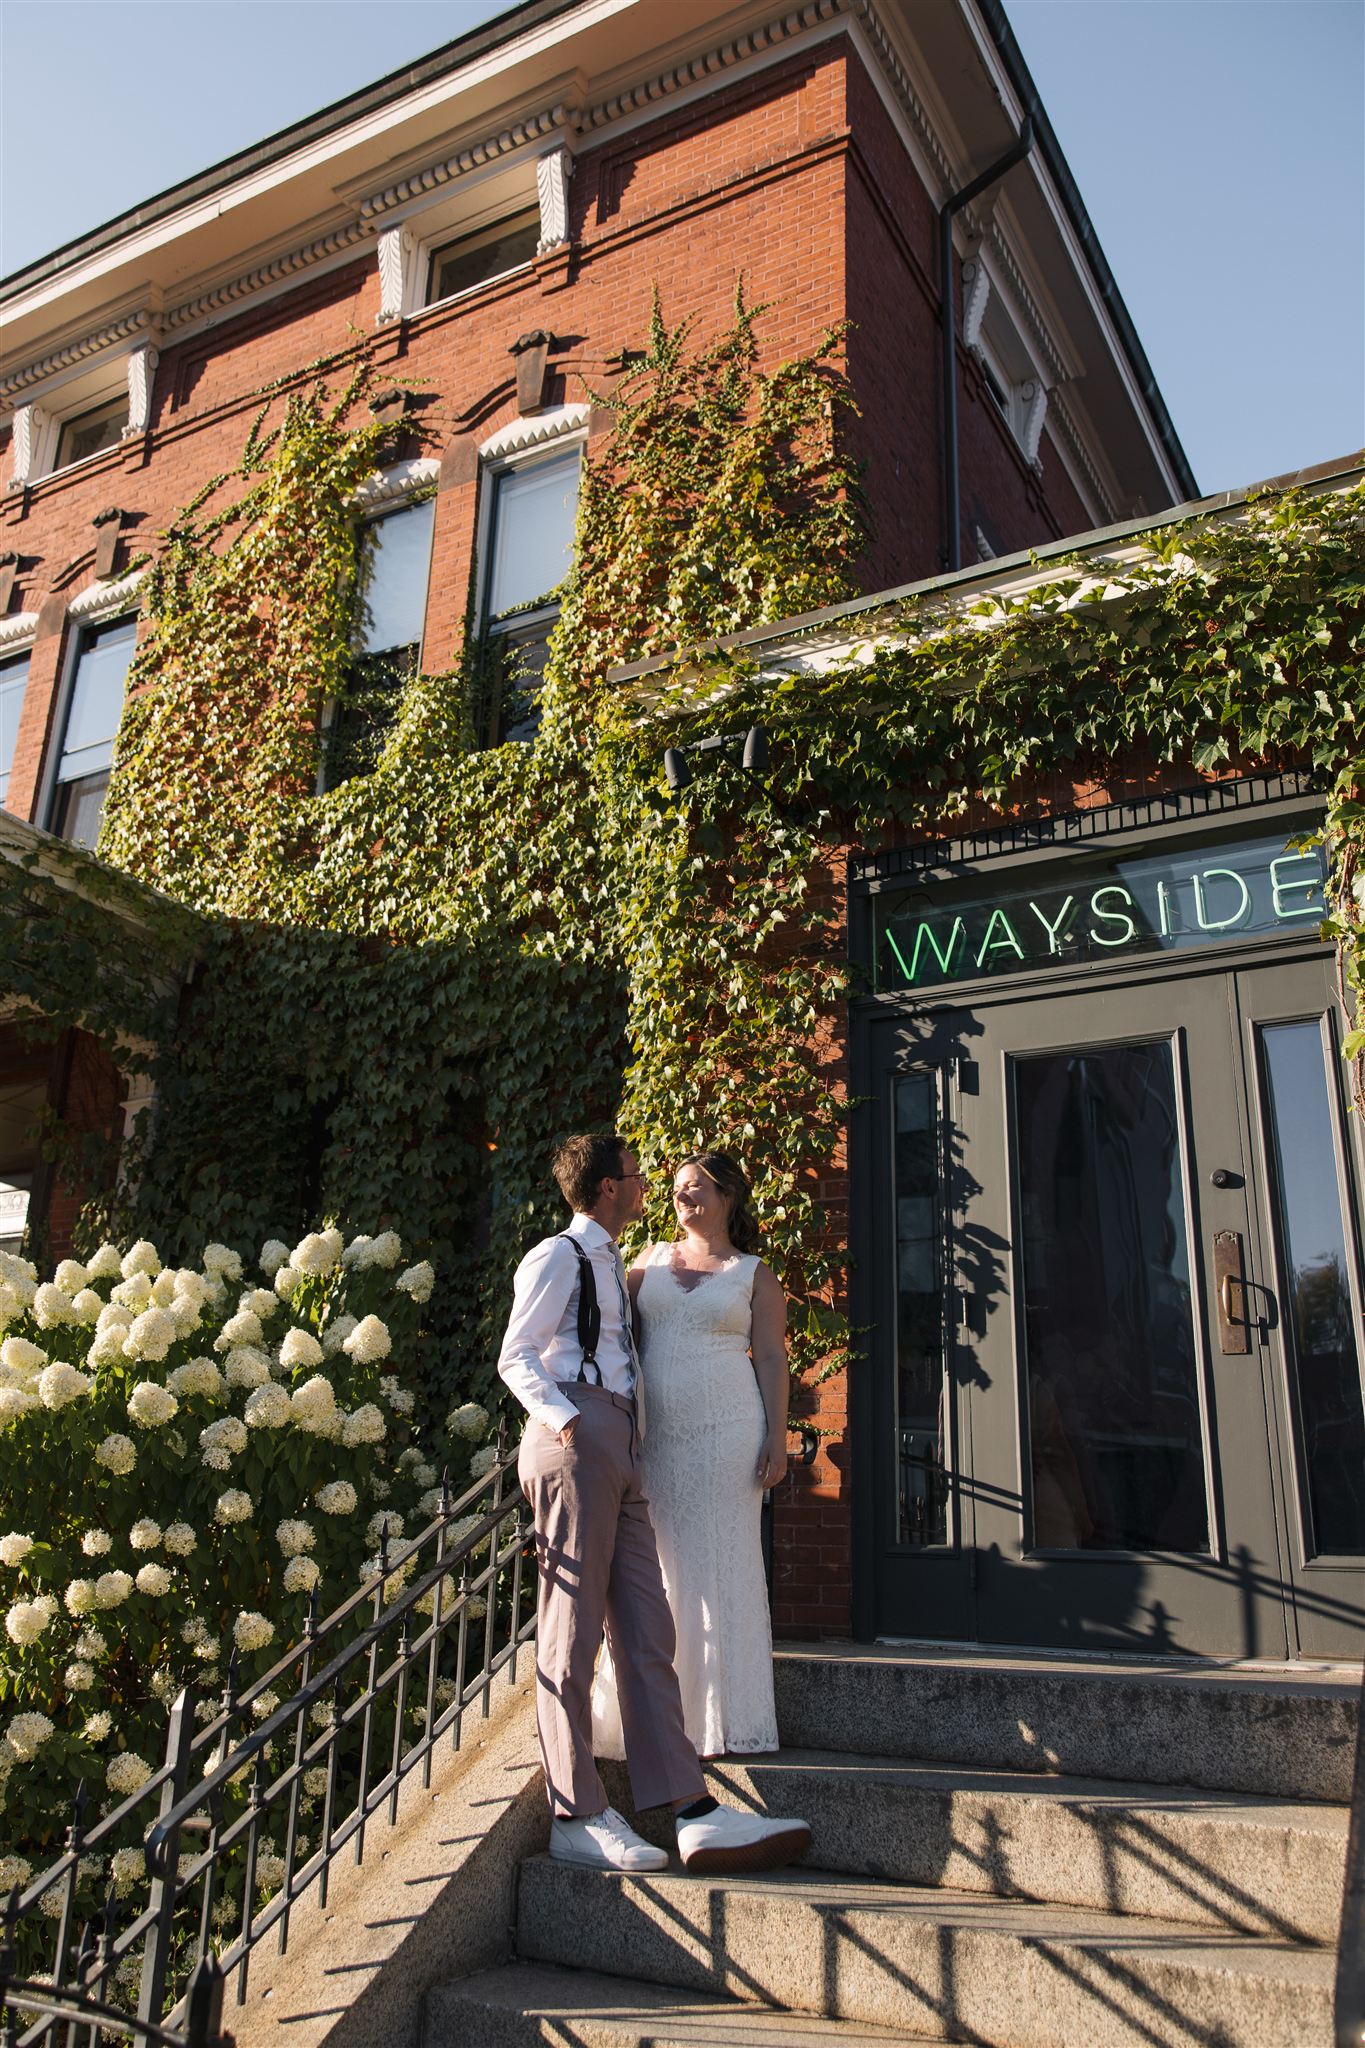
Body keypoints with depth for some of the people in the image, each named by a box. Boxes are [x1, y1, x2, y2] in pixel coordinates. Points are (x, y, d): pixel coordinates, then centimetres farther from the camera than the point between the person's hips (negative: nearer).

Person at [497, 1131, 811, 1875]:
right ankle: (576, 1817, 2)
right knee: (573, 1630, -4)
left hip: (619, 1455, 9)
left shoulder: (609, 1265, 26)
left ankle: (692, 1813, 2)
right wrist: (561, 1419, -23)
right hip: (577, 1441, -9)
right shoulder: (558, 1257, -1)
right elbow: (516, 1357, -8)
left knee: (645, 1632, 3)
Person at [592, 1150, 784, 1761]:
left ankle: (730, 1721, 10)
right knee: (656, 1568, 5)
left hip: (725, 1430, -3)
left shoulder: (754, 1275, 6)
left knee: (722, 1566, 1)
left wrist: (777, 1437, -6)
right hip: (654, 1435, 3)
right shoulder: (650, 1260, 14)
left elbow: (771, 1358, 1)